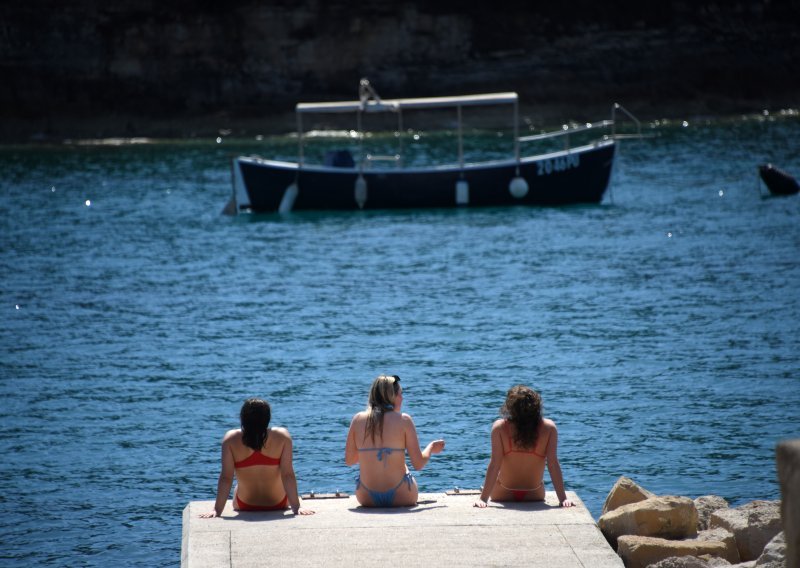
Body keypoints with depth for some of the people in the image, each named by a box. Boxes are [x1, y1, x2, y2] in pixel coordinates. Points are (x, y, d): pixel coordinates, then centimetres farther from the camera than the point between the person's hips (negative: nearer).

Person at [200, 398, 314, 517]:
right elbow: (288, 475, -21)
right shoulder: (282, 436, -21)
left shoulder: (230, 439, -21)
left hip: (244, 506, 0)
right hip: (279, 504, 0)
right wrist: (296, 507, -16)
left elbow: (226, 478, -20)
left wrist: (217, 510, -15)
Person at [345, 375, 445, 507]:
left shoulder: (358, 419, -1)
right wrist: (431, 448, 14)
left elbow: (349, 460, 6)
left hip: (367, 499, 2)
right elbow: (418, 464, -7)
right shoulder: (403, 420, -8)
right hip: (399, 496, -2)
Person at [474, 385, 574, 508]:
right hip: (535, 495, 1)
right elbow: (553, 465, -20)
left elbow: (494, 465, -22)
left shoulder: (500, 427, -21)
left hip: (503, 495, -1)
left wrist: (483, 498, -20)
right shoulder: (549, 428, -19)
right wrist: (563, 498, -16)